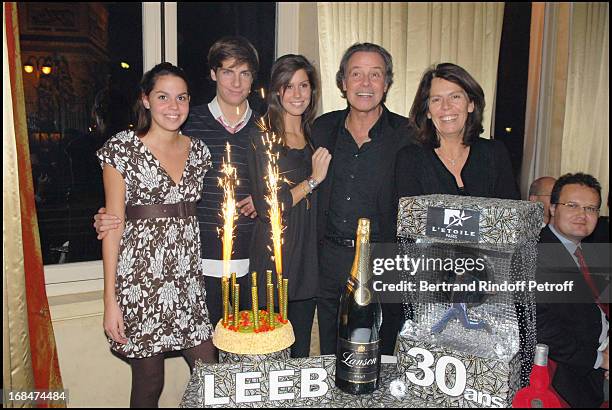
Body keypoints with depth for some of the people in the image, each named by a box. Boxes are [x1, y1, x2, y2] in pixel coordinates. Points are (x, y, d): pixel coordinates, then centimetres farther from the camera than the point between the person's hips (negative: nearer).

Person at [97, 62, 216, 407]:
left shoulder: (198, 149, 9)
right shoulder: (122, 148, -4)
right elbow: (114, 223, -5)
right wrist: (111, 299, -8)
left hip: (190, 277, 4)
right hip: (141, 278, -4)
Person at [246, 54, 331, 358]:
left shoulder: (314, 137, 10)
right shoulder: (264, 139, -8)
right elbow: (265, 208, -15)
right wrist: (312, 181, -12)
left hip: (307, 259, 5)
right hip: (272, 258, -5)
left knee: (301, 353, 16)